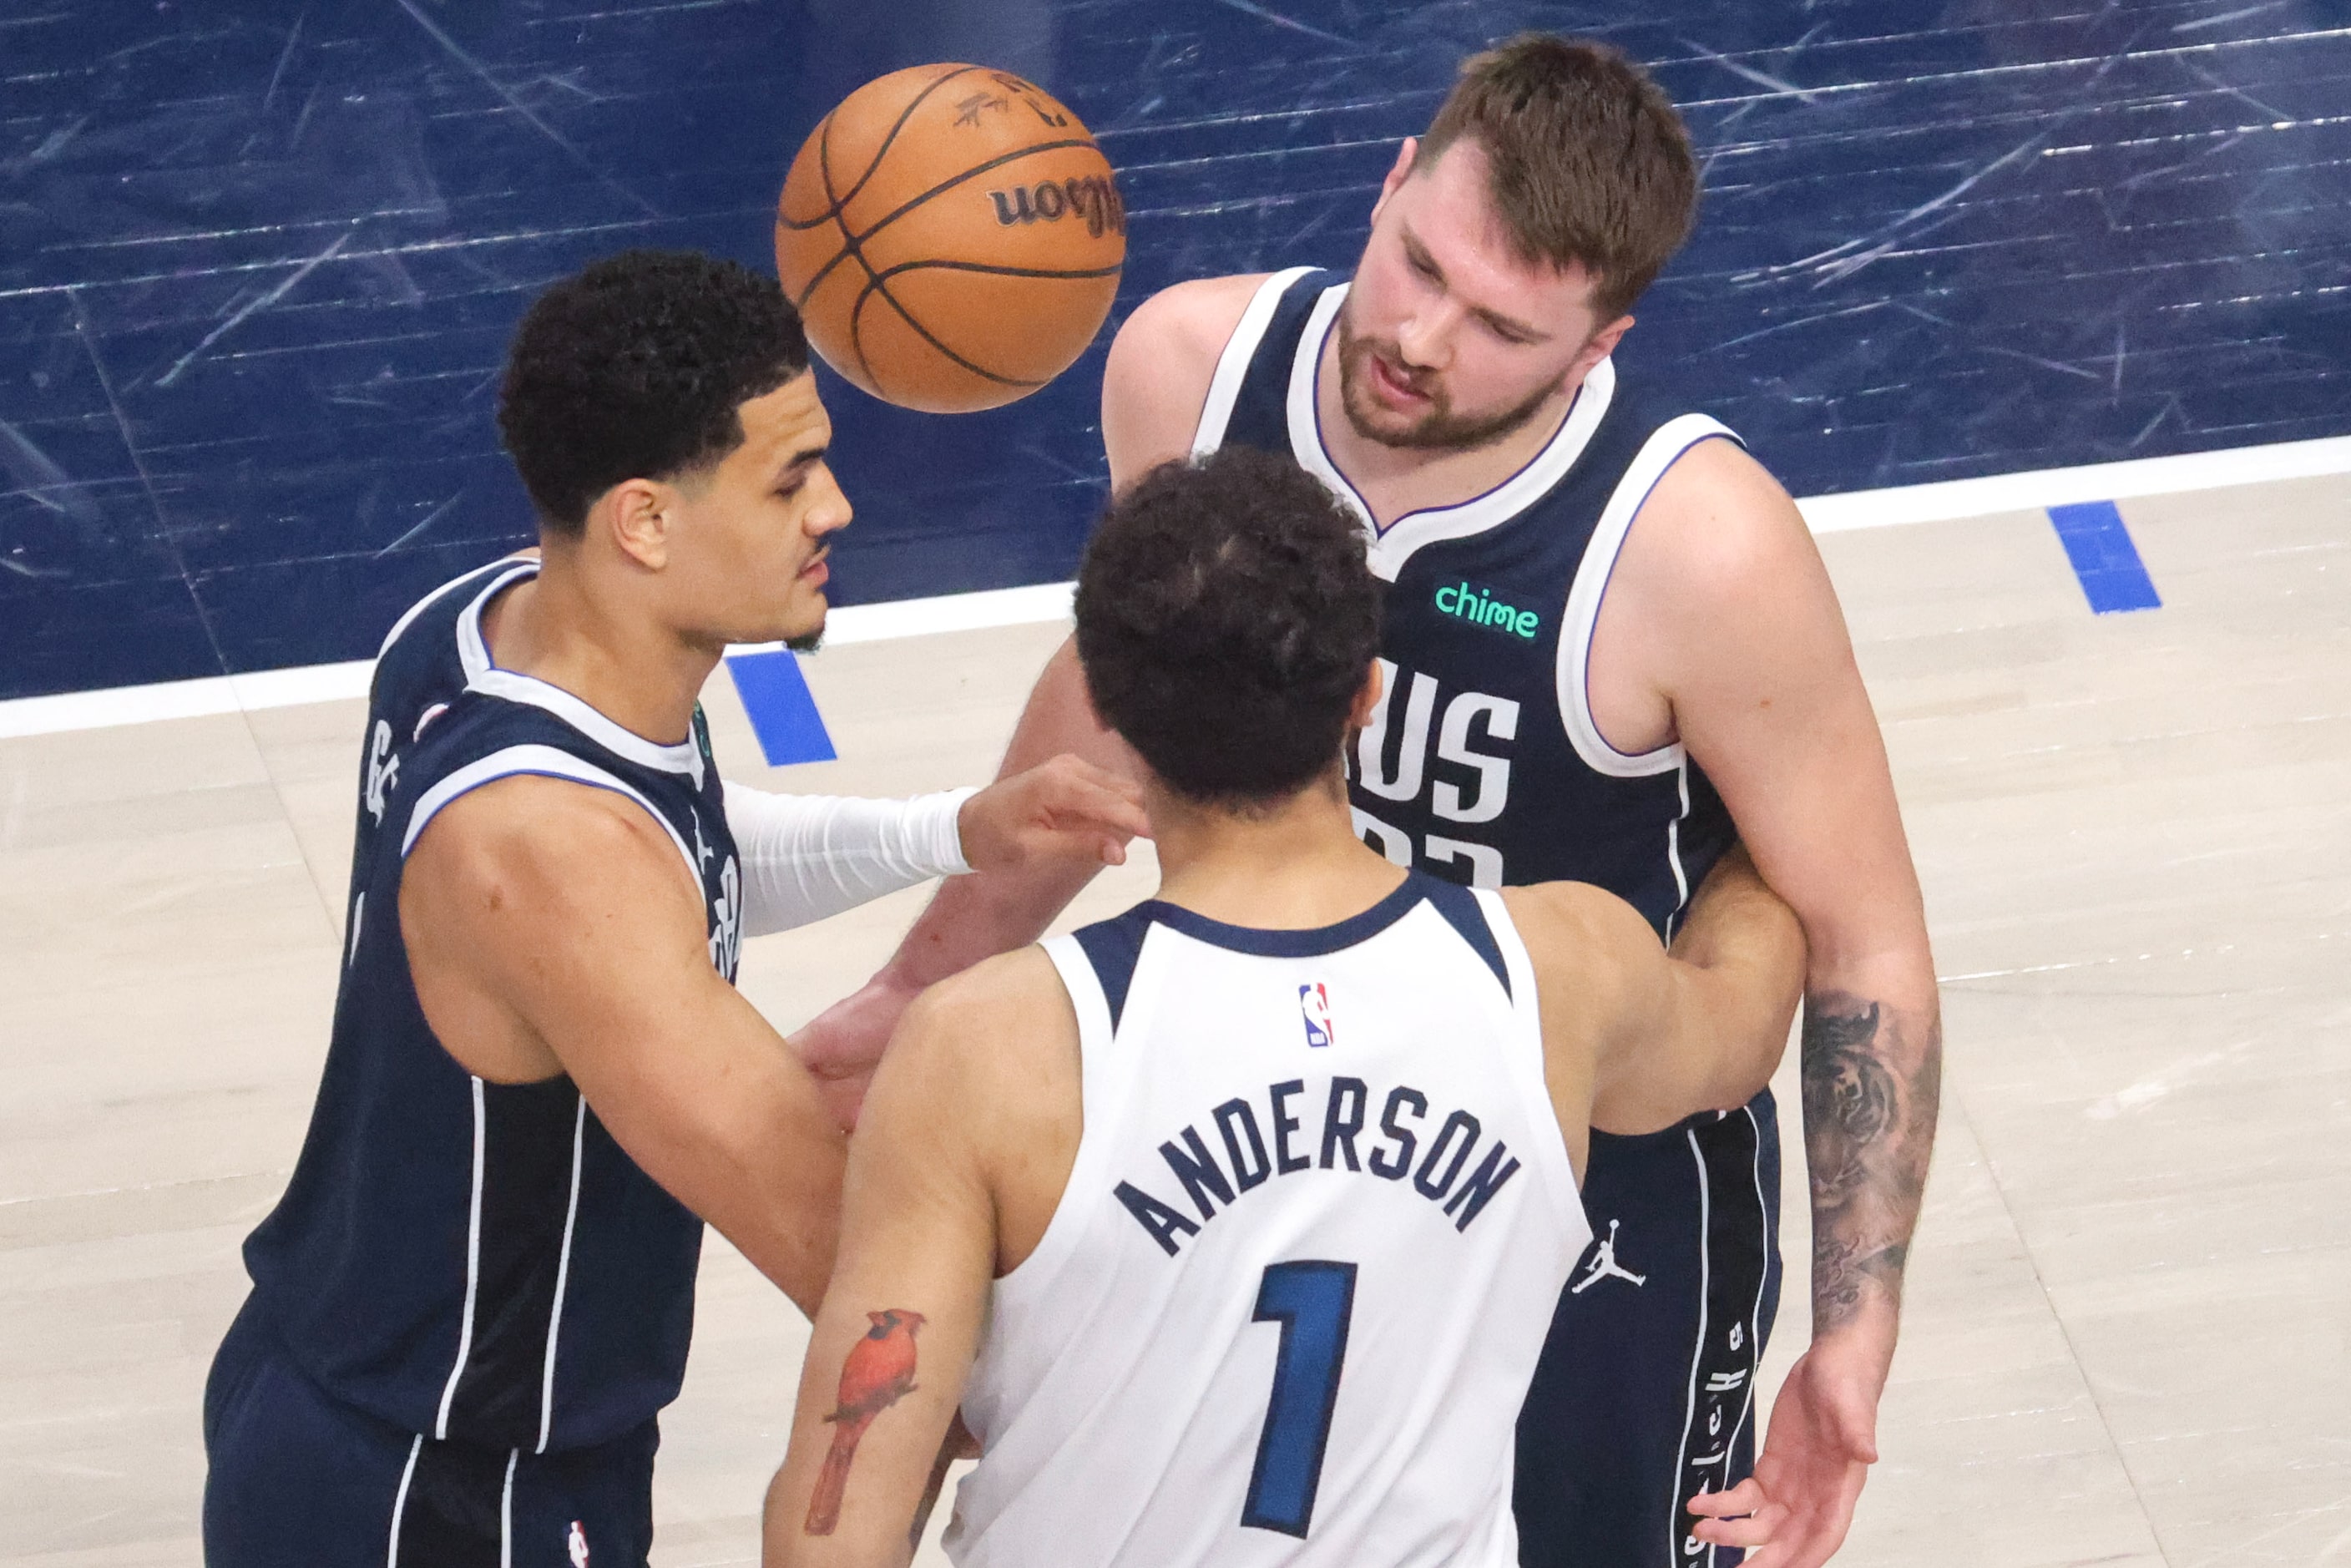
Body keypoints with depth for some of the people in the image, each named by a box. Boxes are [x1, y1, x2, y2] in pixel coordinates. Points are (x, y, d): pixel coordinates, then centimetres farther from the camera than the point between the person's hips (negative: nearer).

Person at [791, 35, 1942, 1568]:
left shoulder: (1702, 549, -31)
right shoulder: (1191, 368, -17)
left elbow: (1867, 949, -19)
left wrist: (1856, 1338, -25)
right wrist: (918, 993, 11)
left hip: (1598, 1210, -4)